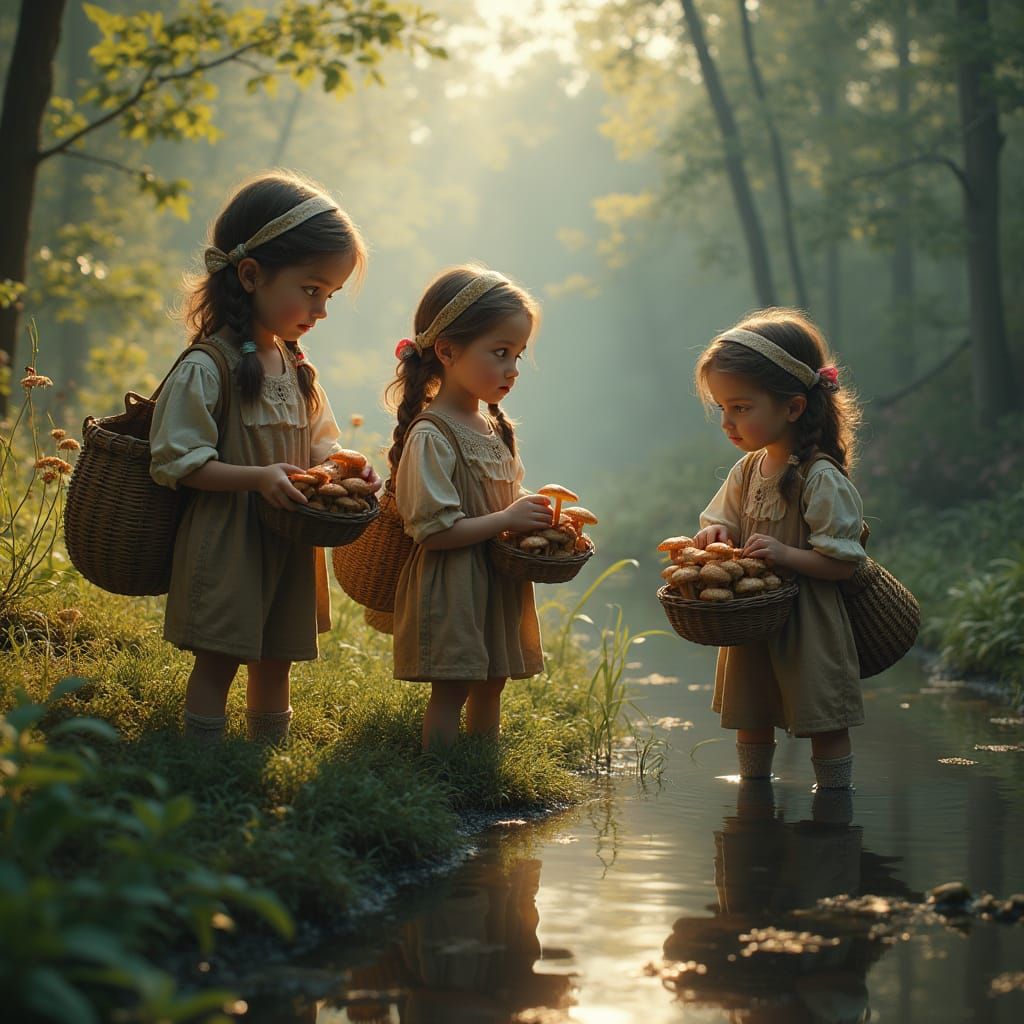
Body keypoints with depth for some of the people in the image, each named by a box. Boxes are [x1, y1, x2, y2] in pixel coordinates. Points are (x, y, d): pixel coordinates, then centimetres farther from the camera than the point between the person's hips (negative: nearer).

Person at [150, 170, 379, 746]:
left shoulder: (297, 368, 9)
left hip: (290, 546, 7)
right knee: (218, 660, -1)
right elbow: (176, 461, -17)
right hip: (226, 543, -7)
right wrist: (257, 477, -26)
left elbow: (318, 444, 19)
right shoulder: (205, 370, -15)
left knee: (277, 659, 15)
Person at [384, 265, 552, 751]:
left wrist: (535, 511, 1)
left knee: (490, 683, 16)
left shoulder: (493, 427, 9)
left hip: (498, 586, 9)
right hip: (452, 589, -9)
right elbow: (433, 531, -23)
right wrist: (508, 519, -22)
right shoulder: (430, 437, -19)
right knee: (450, 691, -2)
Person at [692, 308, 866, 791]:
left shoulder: (821, 479, -18)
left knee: (825, 725, 3)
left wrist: (785, 555, -29)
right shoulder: (747, 470, 5)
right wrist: (715, 536, -7)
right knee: (750, 722, 16)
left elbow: (843, 562, -17)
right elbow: (723, 524, 16)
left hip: (809, 630, -7)